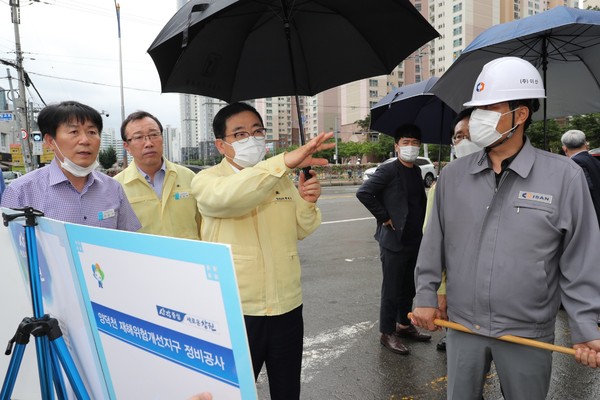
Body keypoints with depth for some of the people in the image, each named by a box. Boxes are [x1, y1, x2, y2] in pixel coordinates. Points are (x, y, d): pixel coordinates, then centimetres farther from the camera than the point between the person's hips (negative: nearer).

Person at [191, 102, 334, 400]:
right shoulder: (206, 180, -8)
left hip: (286, 306, 4)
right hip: (235, 312, -4)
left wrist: (307, 203, -10)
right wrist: (285, 161, -41)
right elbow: (226, 197, -32)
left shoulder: (282, 178, 7)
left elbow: (300, 231, 11)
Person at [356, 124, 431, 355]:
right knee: (391, 290, 3)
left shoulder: (416, 171, 12)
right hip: (394, 240, -7)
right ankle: (387, 334, 16)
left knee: (408, 288, 18)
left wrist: (421, 226, 12)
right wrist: (384, 217, -17)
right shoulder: (388, 170, -12)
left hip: (415, 240, 7)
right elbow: (363, 192, -21)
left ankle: (404, 325, 34)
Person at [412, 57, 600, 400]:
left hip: (528, 333, -2)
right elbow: (434, 243, 5)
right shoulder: (453, 175, -1)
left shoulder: (565, 177, -9)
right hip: (461, 325, 2)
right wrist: (426, 295, 4)